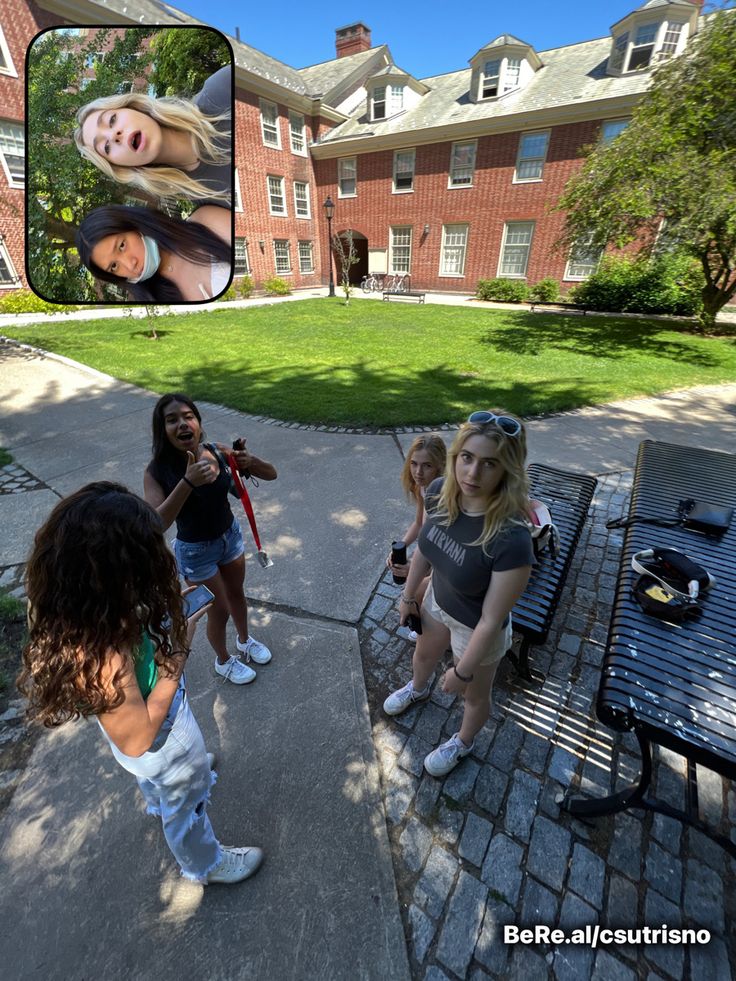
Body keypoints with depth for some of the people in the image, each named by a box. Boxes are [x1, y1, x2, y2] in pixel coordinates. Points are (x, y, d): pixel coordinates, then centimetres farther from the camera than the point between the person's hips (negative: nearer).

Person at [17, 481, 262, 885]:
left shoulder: (69, 609, -24)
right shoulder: (100, 656, -47)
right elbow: (136, 739, -32)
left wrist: (167, 607, -18)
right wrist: (178, 653, -31)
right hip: (159, 737, -7)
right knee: (184, 800, 26)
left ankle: (158, 802, 74)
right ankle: (206, 864, 58)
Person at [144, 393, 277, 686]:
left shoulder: (218, 452, -17)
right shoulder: (157, 471, -23)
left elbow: (271, 474, -12)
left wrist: (250, 461, -33)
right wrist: (188, 482, -44)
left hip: (230, 535, 4)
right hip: (196, 550, -3)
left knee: (236, 594, 26)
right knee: (219, 610, 14)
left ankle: (245, 640, 56)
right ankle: (223, 661, 46)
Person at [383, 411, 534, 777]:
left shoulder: (511, 540, -40)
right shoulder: (440, 491, -23)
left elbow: (491, 621, -27)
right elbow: (423, 549, -4)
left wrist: (462, 671, -13)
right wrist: (408, 596, 8)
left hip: (476, 629, -5)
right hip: (437, 601, 5)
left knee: (474, 694, 28)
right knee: (424, 654, 36)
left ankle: (463, 743, 62)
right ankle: (417, 689, 72)